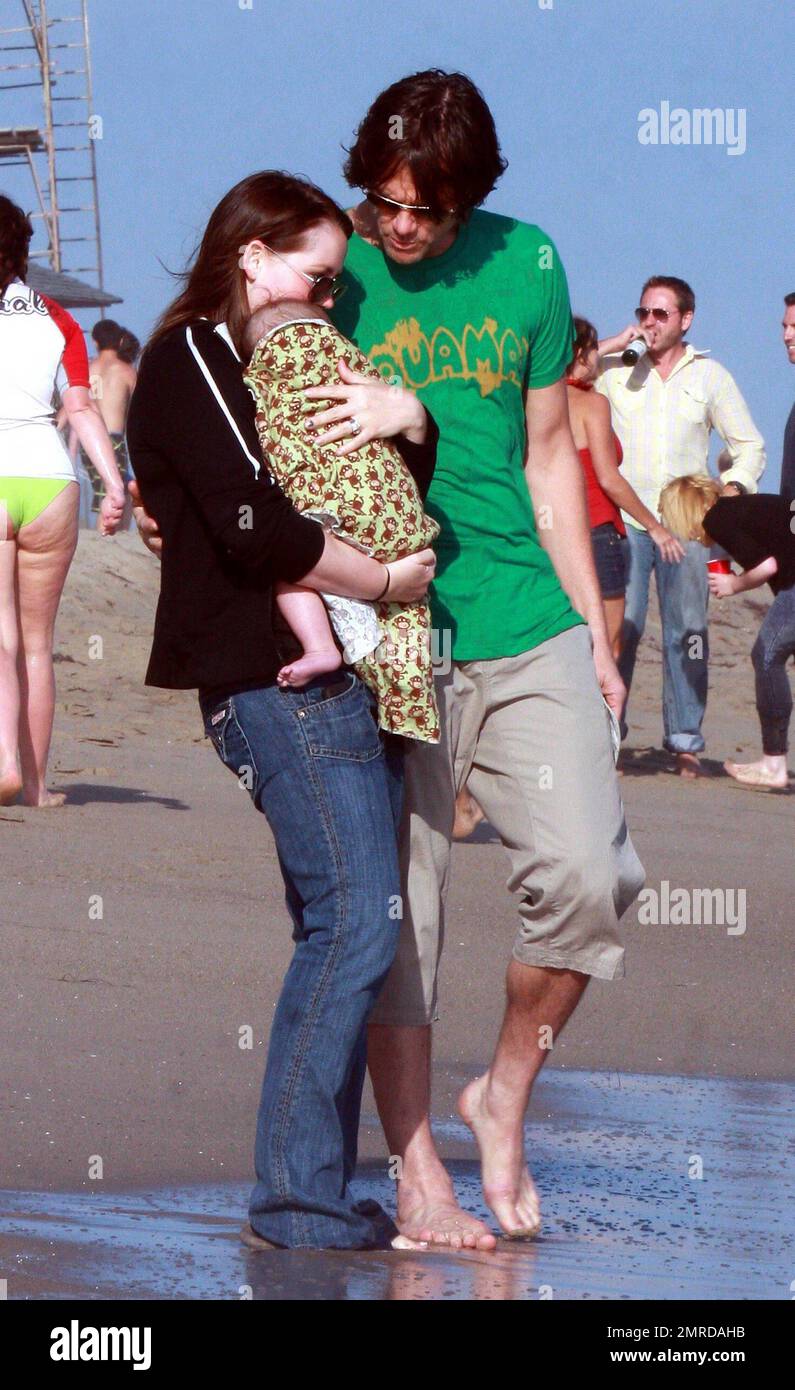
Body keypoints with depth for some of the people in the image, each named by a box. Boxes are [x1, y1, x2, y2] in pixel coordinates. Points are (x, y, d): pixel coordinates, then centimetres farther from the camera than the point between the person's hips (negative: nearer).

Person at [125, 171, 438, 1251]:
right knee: (355, 920, -14)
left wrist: (411, 421, 3)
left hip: (337, 677, 9)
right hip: (276, 677, -9)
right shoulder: (193, 359, -4)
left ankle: (315, 1188, 10)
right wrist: (386, 582, -7)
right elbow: (257, 529, -17)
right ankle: (297, 1193, -11)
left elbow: (406, 493, 24)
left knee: (347, 928, 7)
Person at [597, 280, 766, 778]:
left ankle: (686, 743, 4)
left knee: (688, 633, -1)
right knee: (619, 629, -9)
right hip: (624, 522, -1)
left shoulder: (710, 376, 11)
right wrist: (612, 346, -4)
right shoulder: (614, 371, 8)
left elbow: (750, 446, 15)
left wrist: (733, 488, -5)